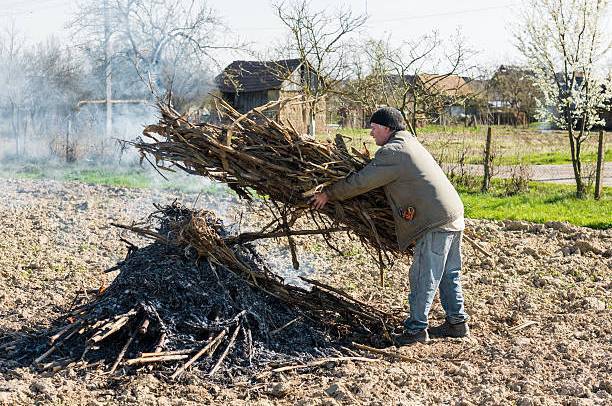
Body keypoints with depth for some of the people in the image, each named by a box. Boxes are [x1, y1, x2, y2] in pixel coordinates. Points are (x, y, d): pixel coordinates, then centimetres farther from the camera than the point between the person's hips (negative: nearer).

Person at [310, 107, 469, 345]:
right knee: (448, 274, 18)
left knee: (423, 278, -2)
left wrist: (328, 194, -2)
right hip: (454, 216, 10)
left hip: (436, 222, -10)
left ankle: (416, 329, 6)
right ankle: (457, 322, 26)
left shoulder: (391, 152, -14)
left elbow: (360, 182, -13)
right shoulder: (411, 144, 18)